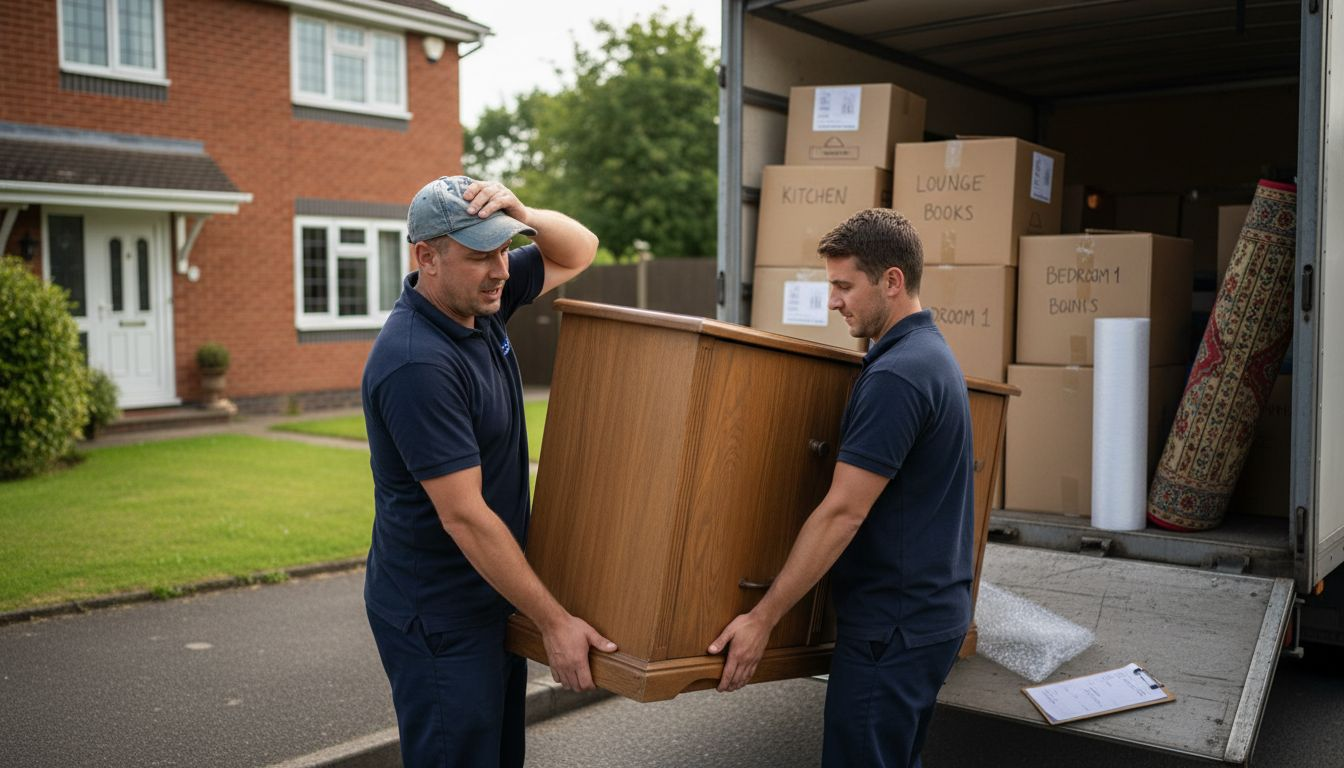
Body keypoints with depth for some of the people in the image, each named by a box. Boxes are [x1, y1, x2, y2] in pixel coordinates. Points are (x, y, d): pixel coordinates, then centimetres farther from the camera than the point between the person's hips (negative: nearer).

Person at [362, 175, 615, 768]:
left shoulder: (480, 301, -1)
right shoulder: (417, 363, -27)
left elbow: (579, 250, 11)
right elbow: (464, 516, -26)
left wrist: (520, 214, -12)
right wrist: (555, 623, -21)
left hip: (491, 593, 9)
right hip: (439, 618, -9)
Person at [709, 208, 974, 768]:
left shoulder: (896, 375, -22)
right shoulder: (932, 354, 11)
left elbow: (842, 513, -23)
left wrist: (763, 617, -18)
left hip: (894, 626, -10)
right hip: (933, 611, 10)